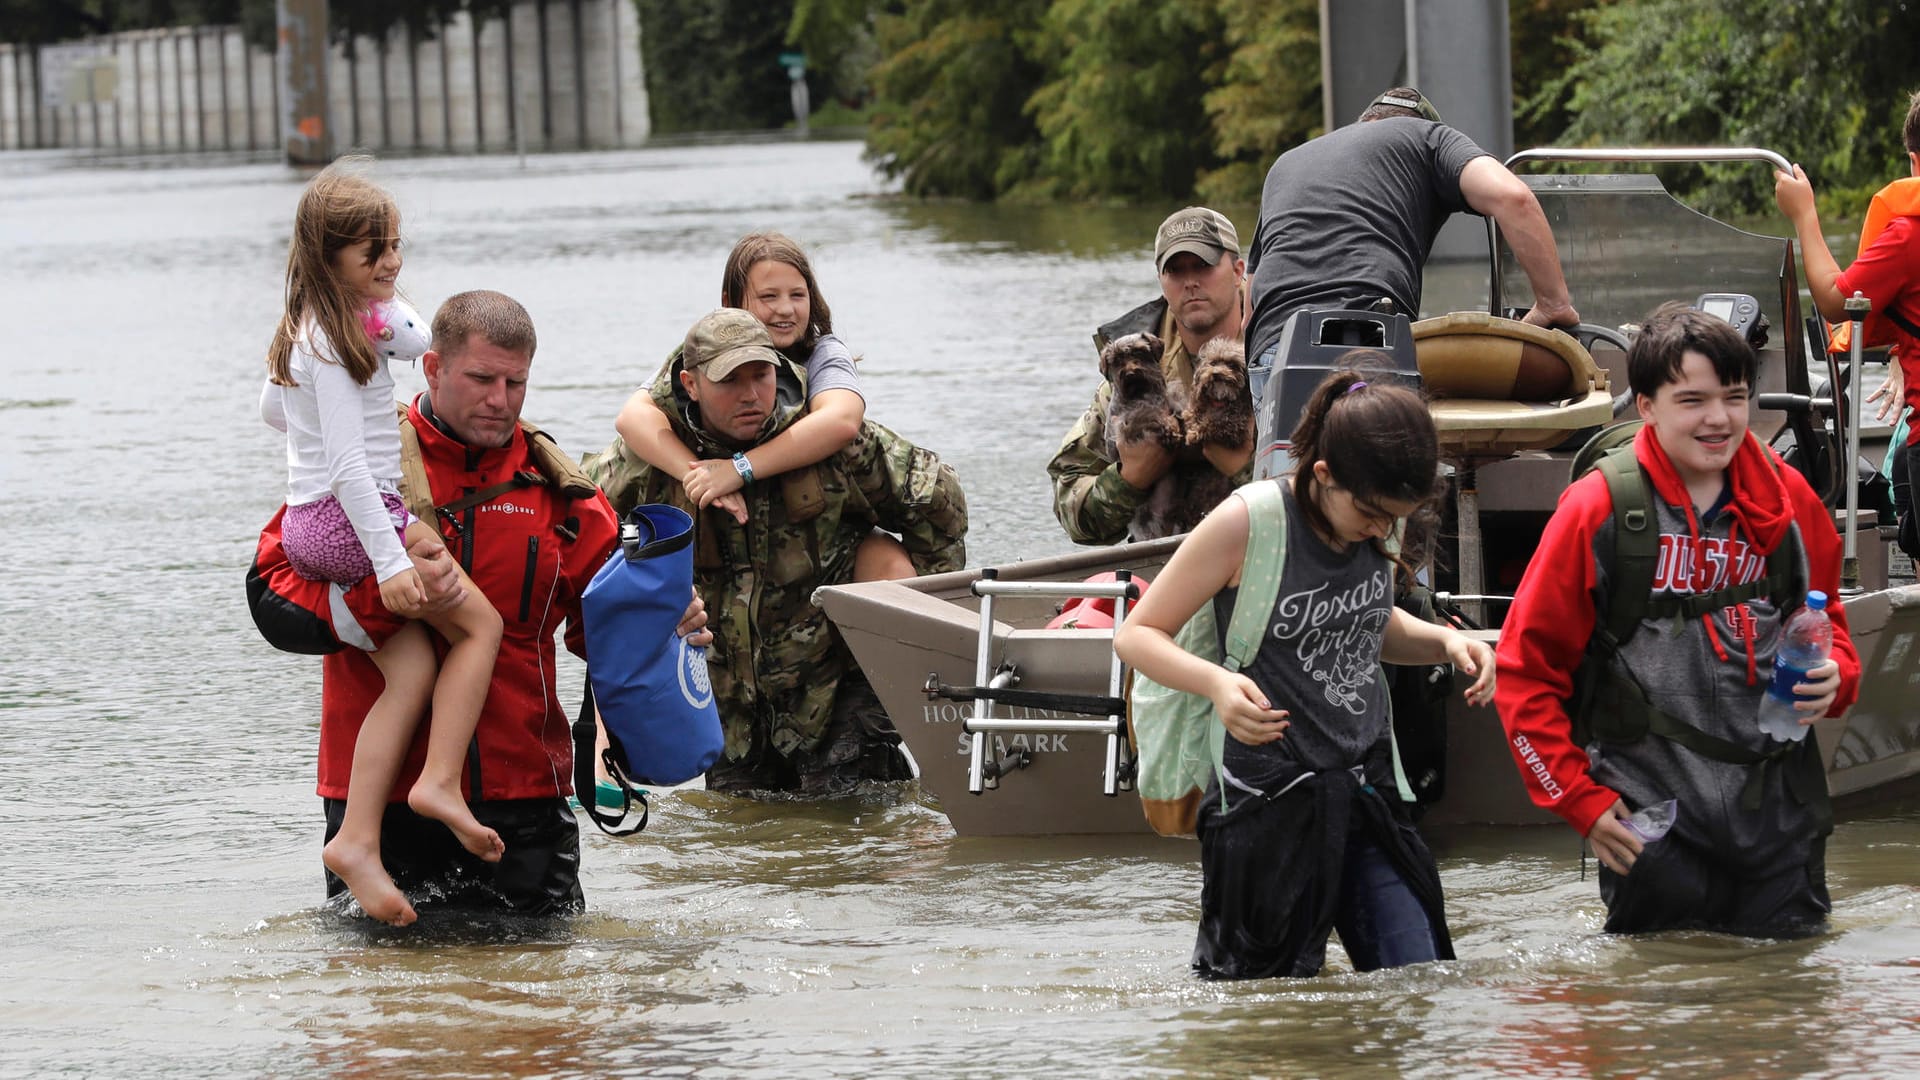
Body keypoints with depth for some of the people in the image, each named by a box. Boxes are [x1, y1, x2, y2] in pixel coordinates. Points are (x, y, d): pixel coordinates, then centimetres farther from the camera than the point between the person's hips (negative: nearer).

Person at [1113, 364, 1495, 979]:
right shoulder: (1247, 523, -15)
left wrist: (1444, 641, 3)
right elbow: (1136, 634, -11)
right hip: (1270, 804, -6)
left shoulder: (1372, 521, 3)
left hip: (1365, 791, 6)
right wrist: (1216, 682, -29)